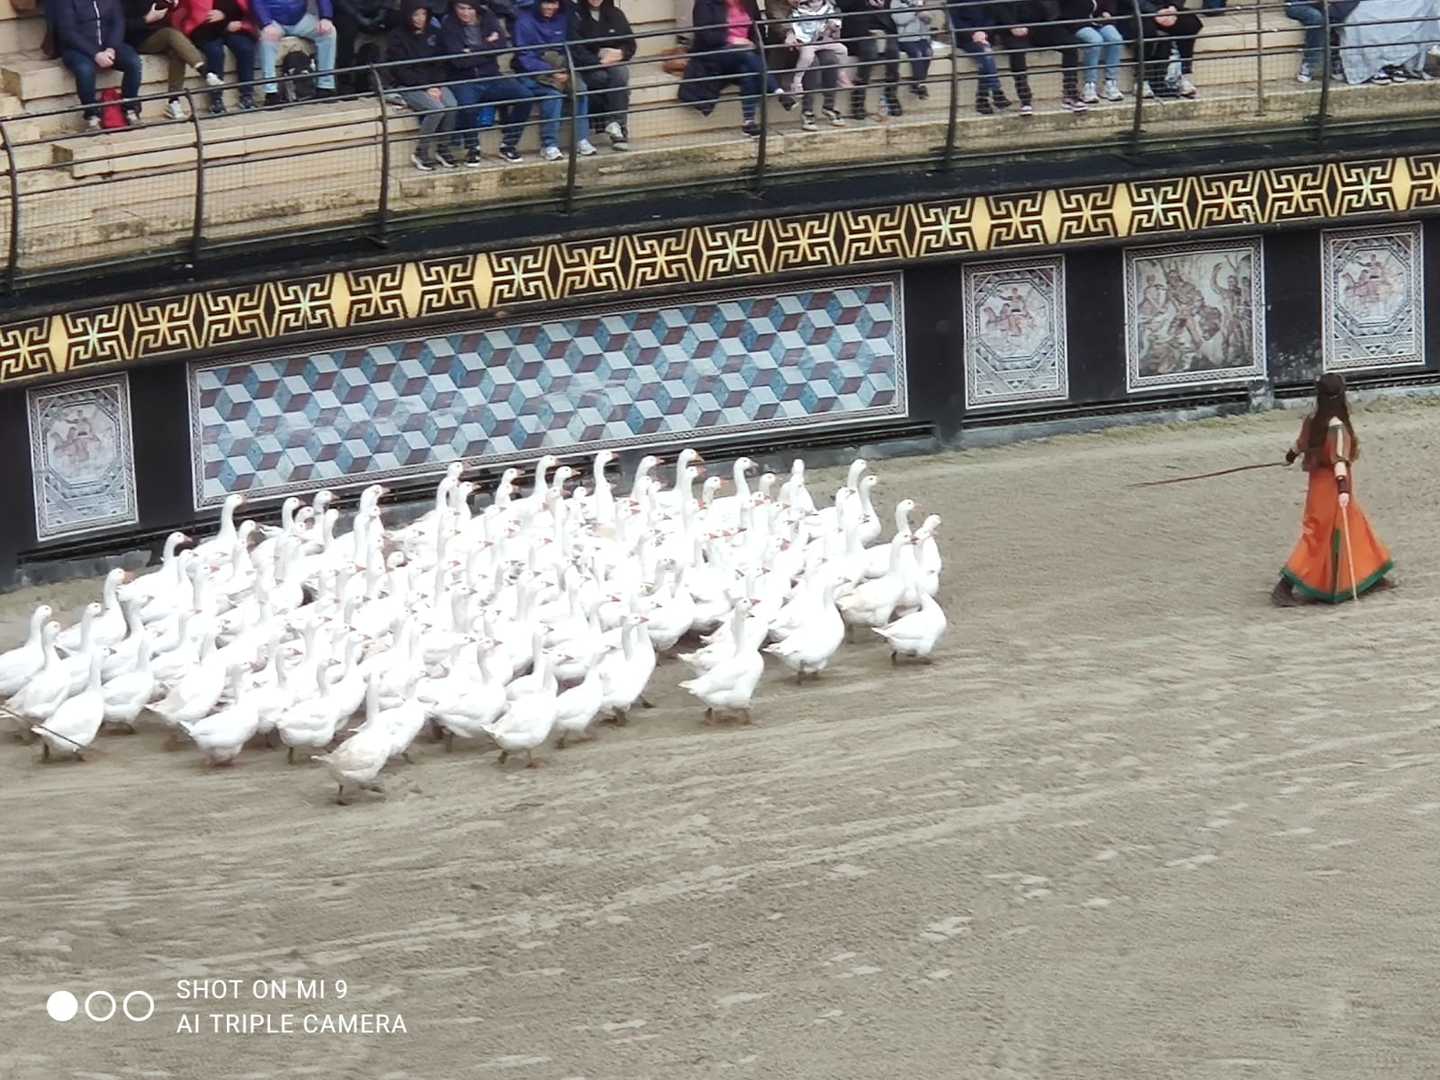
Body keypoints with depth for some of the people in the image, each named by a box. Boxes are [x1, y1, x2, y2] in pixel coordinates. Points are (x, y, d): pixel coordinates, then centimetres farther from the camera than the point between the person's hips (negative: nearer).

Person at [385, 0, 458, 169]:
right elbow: (401, 71, -10)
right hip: (407, 86, -5)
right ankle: (420, 153, -19)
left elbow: (439, 64, 11)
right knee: (436, 108, -31)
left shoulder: (431, 35, 13)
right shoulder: (397, 37, -4)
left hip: (433, 84, 5)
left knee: (451, 105, -27)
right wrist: (426, 88, -17)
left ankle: (442, 148, -11)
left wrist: (436, 86, -8)